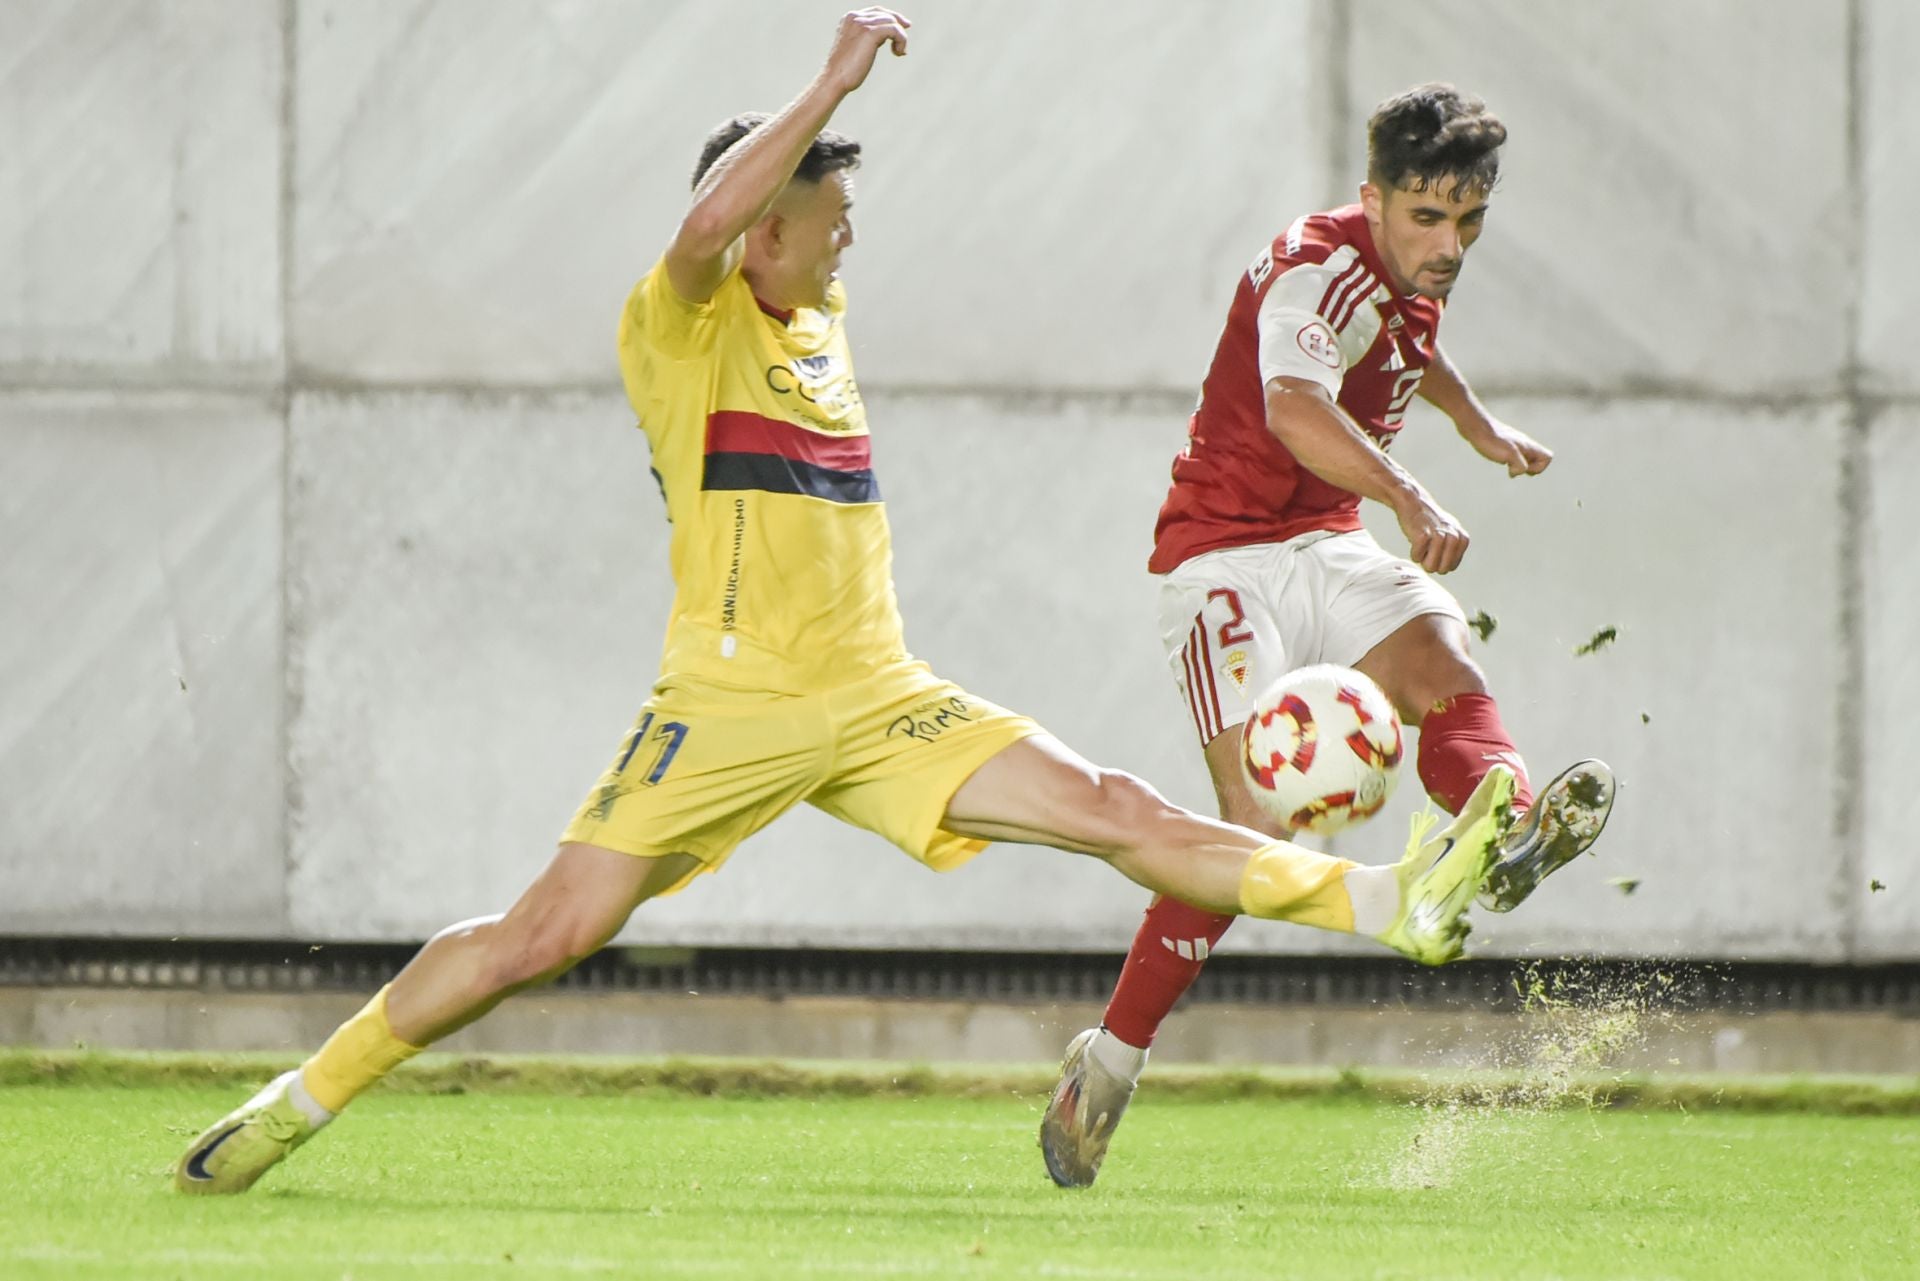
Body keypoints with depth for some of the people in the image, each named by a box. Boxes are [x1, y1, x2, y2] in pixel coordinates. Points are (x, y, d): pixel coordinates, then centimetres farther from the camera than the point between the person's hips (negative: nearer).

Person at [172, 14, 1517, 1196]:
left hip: (879, 704, 6)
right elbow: (709, 219, -27)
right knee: (545, 935, -10)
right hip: (727, 708, -6)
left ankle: (1391, 904, -14)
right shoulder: (681, 326, -4)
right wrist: (834, 83, -25)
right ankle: (299, 1102, 2)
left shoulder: (823, 324, 18)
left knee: (1118, 814, -7)